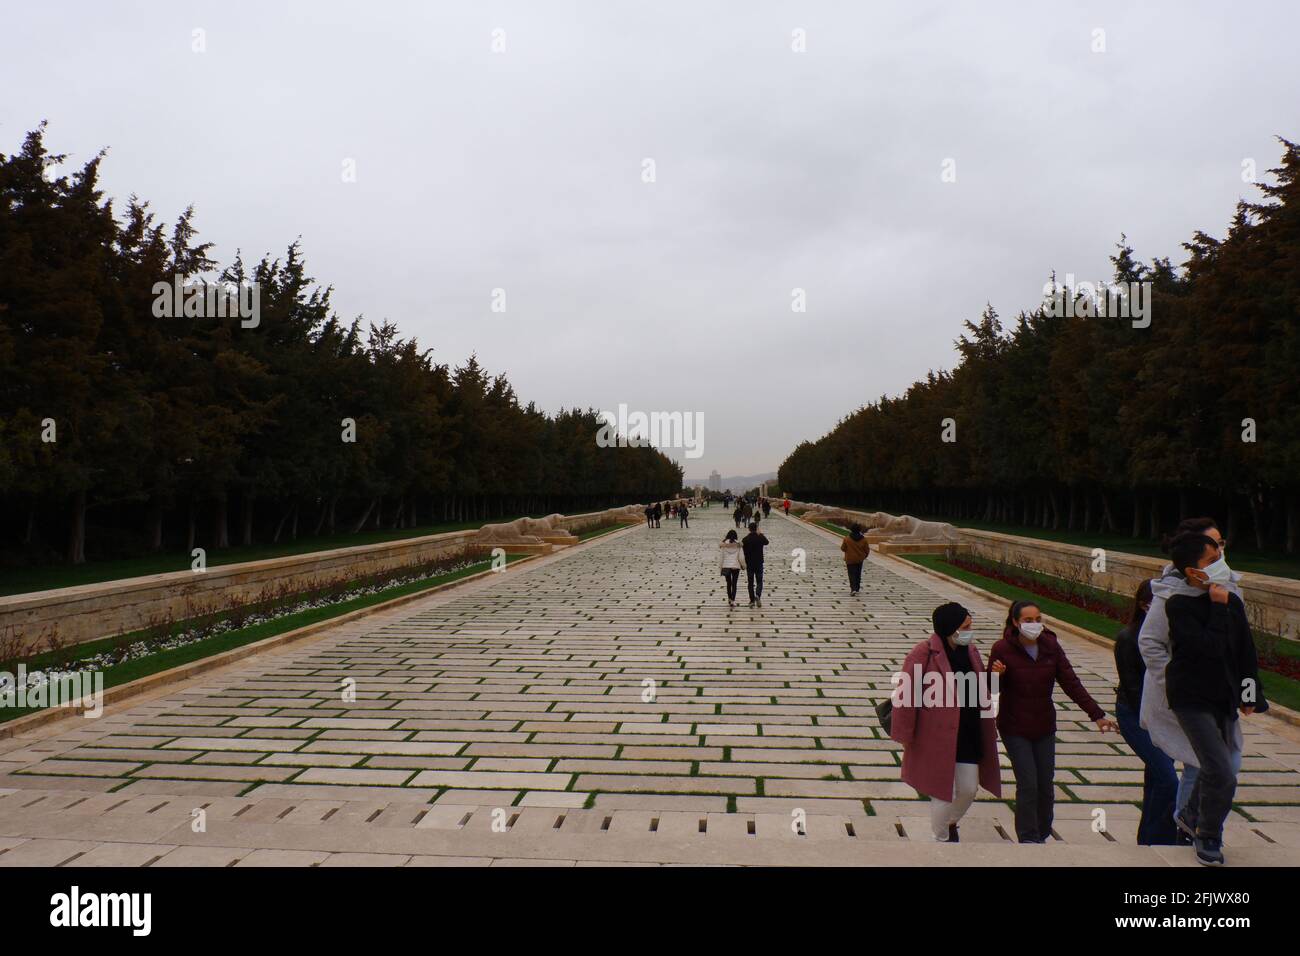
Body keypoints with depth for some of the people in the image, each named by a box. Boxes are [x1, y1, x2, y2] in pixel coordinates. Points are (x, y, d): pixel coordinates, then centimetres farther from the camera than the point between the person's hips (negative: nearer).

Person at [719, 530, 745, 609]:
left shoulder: (723, 545, -5)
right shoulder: (738, 544, -7)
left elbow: (721, 557, -2)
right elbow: (741, 557, -6)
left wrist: (721, 567, 8)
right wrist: (743, 566, 9)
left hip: (726, 566, 1)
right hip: (736, 566, -1)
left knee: (728, 583, 18)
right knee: (734, 584, 5)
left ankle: (729, 599, 27)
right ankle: (733, 601, -1)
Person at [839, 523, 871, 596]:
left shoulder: (847, 539, -15)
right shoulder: (863, 539, -8)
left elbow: (843, 548, -6)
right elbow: (867, 549, 0)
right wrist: (864, 556, 19)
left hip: (850, 560, -3)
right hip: (860, 560, 3)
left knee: (852, 575, -1)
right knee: (858, 574, 18)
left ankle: (853, 589, -17)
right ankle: (857, 588, 29)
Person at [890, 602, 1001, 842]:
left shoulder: (969, 651, 5)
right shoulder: (924, 653, -18)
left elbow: (980, 691, 16)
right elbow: (905, 694, -16)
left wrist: (987, 730, 16)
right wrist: (905, 735, -13)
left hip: (968, 737, 6)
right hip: (936, 739, -6)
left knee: (969, 789, 14)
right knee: (944, 793, 4)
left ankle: (951, 823, 45)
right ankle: (941, 839, 29)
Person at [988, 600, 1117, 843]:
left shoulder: (1051, 646, -3)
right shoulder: (1002, 649, -14)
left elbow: (1071, 683, -2)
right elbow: (992, 690, -7)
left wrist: (1097, 715, -8)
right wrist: (996, 675, -29)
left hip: (1044, 727, 4)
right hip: (1015, 729, -4)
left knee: (1045, 785, 10)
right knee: (1028, 784, -8)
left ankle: (1042, 835, 31)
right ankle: (1028, 839, 9)